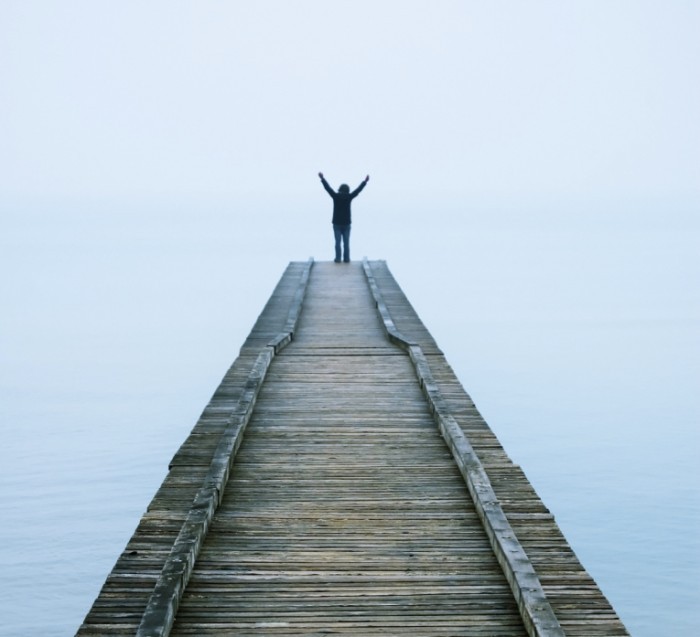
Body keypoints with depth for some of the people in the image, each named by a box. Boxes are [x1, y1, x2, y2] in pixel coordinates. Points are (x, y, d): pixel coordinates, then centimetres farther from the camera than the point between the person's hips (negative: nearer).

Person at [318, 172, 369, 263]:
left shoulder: (336, 196, -7)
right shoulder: (349, 197, -6)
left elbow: (327, 187, 1)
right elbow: (358, 190, 1)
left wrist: (322, 178, 11)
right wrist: (365, 181, 11)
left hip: (337, 223, 0)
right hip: (346, 223, 0)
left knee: (337, 241, 2)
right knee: (346, 242, 4)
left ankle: (338, 258, 1)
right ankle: (346, 258, 5)